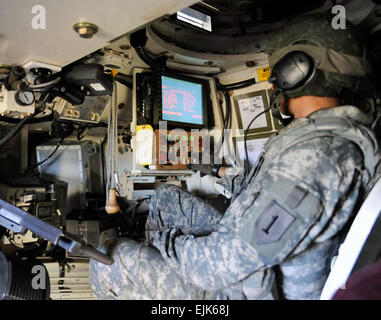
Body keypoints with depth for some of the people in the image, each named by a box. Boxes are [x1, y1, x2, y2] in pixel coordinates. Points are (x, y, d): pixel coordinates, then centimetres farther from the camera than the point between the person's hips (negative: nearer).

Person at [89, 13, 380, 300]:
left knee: (107, 261, -7)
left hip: (239, 290, -9)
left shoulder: (312, 155, -33)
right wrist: (227, 177, 28)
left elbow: (224, 268, -32)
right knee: (166, 197, 16)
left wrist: (167, 241, -14)